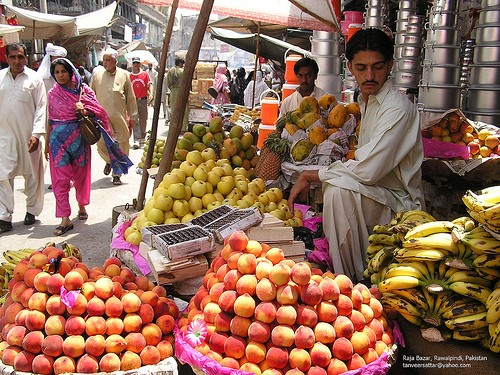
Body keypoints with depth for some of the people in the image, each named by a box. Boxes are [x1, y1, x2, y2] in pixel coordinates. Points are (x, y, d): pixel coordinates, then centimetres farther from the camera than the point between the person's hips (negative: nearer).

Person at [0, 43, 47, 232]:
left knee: (32, 174, 10)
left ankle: (31, 211, 26)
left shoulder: (35, 78, -1)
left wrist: (36, 134, -11)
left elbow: (41, 108, -3)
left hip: (28, 136, -2)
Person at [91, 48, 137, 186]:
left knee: (120, 146, 3)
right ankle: (109, 161, 32)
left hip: (120, 117, 0)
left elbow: (131, 97, 7)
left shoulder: (124, 75, 3)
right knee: (101, 145, -1)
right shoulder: (97, 75, 5)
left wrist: (132, 116, 6)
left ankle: (117, 174, 17)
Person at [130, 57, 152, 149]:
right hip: (133, 100, -1)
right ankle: (136, 140, -11)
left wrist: (150, 93, -20)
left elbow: (149, 84, -3)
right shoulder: (129, 76, 5)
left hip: (143, 100, 1)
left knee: (143, 120, 11)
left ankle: (143, 138, 26)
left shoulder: (145, 74, 4)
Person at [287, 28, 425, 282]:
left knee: (338, 190, -31)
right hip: (372, 196, 10)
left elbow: (367, 171, -27)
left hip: (398, 203, -10)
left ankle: (352, 279, -18)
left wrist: (311, 176, -18)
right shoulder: (366, 101, 12)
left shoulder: (398, 108, -19)